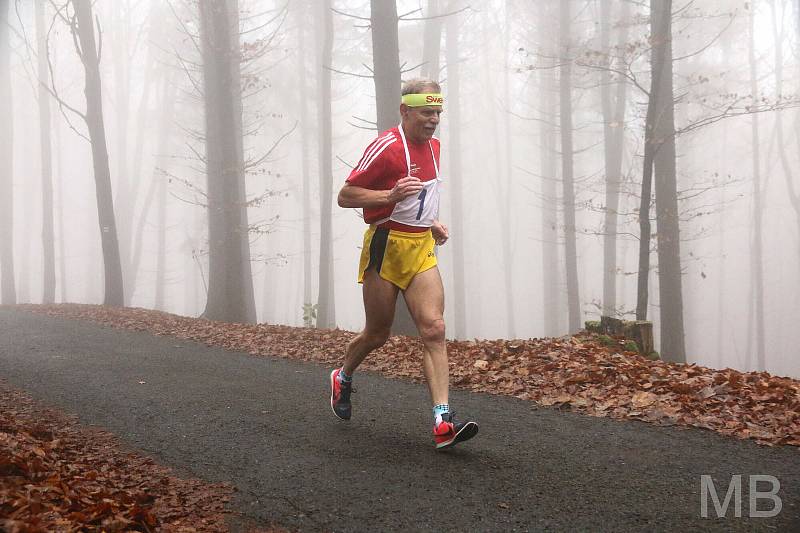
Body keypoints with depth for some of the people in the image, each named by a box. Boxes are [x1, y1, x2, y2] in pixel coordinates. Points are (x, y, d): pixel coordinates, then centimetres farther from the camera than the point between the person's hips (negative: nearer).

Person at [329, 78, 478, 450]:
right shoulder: (387, 147, -14)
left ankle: (443, 422, -15)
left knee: (434, 329, -9)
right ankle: (343, 378, 40)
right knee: (378, 333, 7)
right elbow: (345, 196, -13)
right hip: (386, 247, -6)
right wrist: (391, 195, -26)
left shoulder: (433, 145, 12)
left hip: (422, 249, 6)